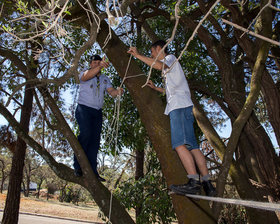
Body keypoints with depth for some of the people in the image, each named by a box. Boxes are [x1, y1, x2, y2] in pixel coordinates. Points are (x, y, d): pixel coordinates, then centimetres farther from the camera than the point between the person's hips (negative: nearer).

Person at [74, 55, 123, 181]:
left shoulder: (105, 79, 18)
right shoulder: (84, 74, 6)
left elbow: (111, 92, 3)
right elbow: (87, 75, -20)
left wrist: (117, 92, -21)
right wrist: (99, 66, -37)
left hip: (97, 112, 4)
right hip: (84, 109, -4)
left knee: (95, 140, -2)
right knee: (86, 134, -24)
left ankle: (92, 172, -1)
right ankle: (78, 166, -15)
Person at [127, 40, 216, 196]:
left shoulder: (170, 57, 9)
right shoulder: (168, 66, 36)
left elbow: (159, 65, -17)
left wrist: (138, 55, -11)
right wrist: (155, 88, 35)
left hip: (180, 106, -9)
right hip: (177, 107, 9)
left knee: (180, 144, -22)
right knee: (192, 146, -1)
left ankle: (194, 182, -29)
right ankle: (207, 184, -5)